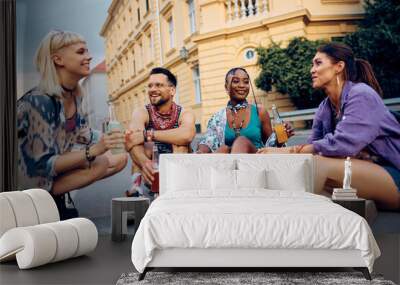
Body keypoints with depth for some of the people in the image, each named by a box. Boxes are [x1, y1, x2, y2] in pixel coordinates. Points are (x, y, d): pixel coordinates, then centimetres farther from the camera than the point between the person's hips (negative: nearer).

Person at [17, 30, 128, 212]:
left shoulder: (76, 94, -2)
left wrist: (119, 138, -2)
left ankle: (52, 193, -4)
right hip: (32, 179, -9)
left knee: (120, 158, -3)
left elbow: (81, 134, 11)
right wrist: (94, 151, -33)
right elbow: (42, 164, -27)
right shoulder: (39, 101, -27)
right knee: (102, 163, -24)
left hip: (58, 166, 9)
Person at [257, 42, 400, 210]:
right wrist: (284, 151, -20)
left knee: (316, 163, -26)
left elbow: (342, 145, -27)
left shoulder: (361, 95, -15)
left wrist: (290, 151, -23)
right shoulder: (324, 108, 7)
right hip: (359, 170, 6)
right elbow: (314, 145, 1)